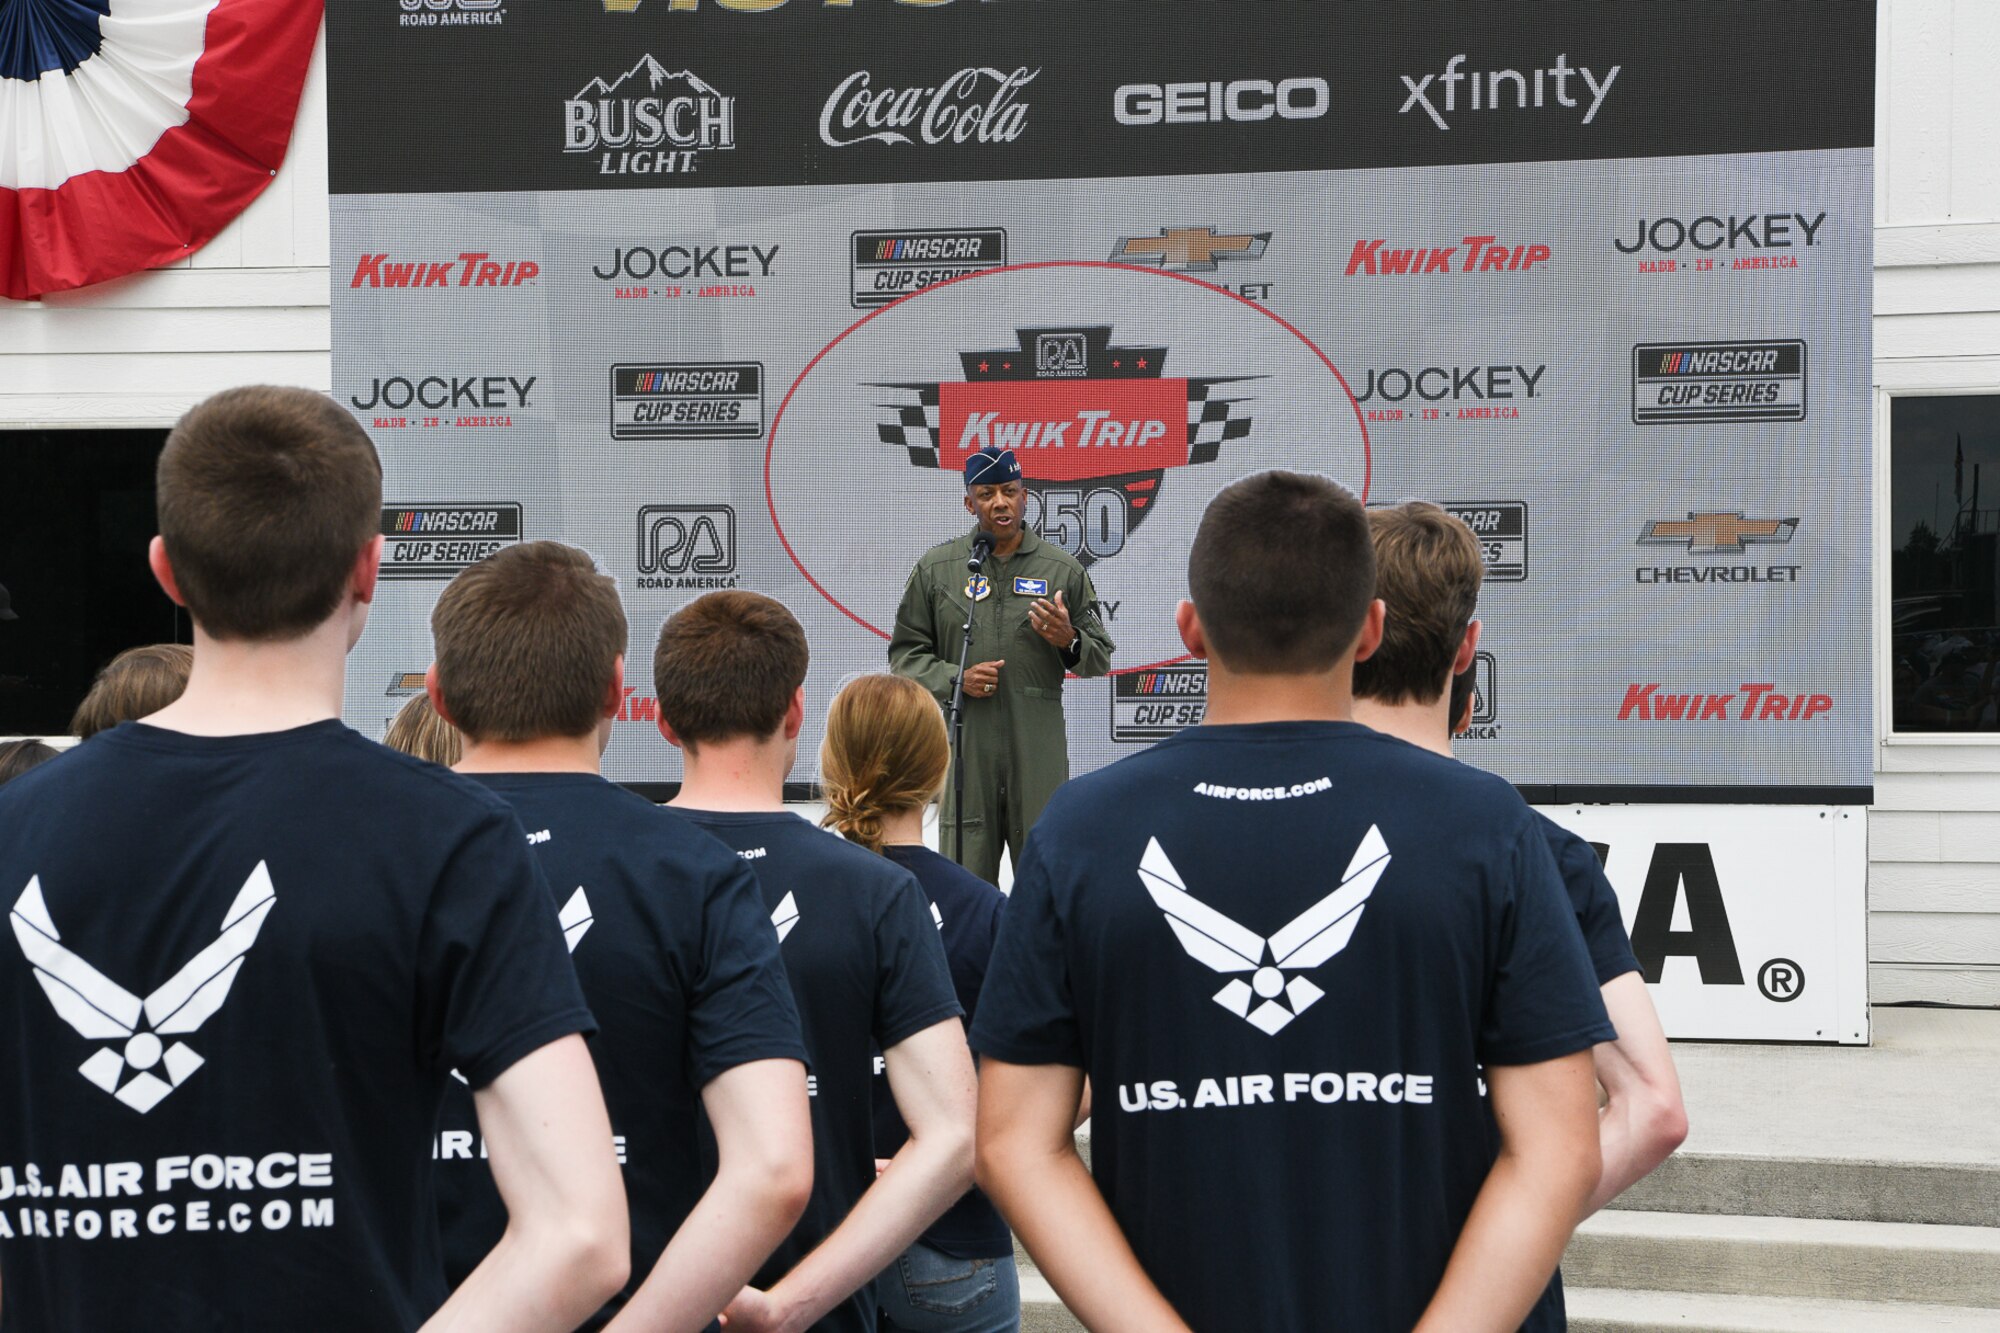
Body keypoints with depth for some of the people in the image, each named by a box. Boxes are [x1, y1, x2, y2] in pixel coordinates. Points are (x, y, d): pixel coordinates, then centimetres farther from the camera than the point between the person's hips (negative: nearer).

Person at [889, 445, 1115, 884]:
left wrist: (1069, 642, -11)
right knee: (966, 874, 4)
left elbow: (1101, 658, 10)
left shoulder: (1062, 568, 5)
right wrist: (955, 678, -8)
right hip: (965, 744, 0)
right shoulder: (936, 567, 5)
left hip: (1040, 748, 0)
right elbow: (905, 653, 9)